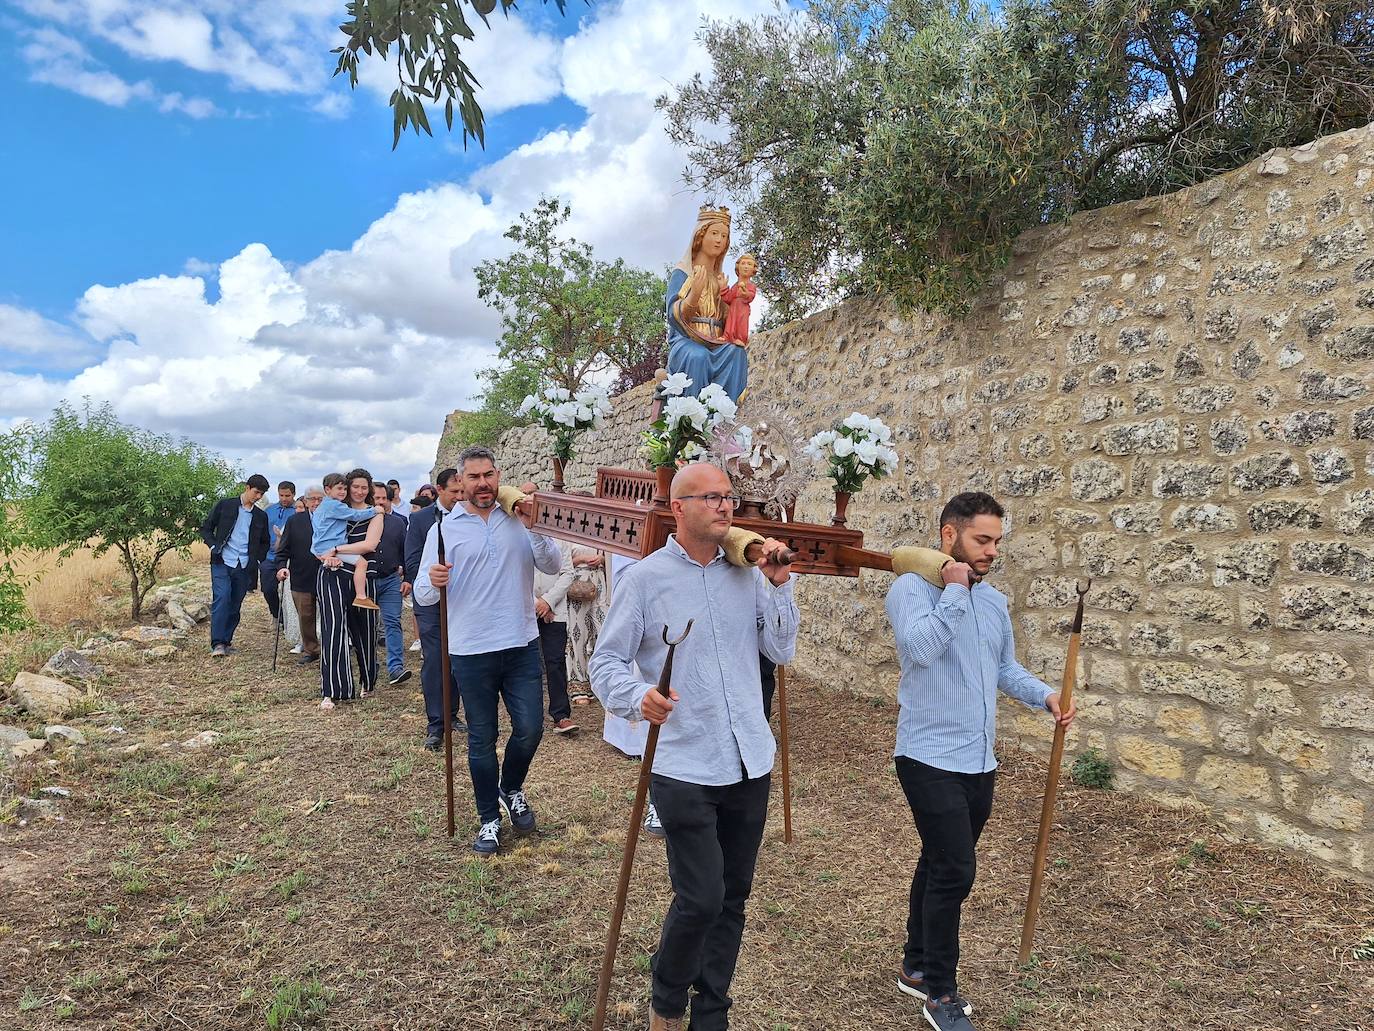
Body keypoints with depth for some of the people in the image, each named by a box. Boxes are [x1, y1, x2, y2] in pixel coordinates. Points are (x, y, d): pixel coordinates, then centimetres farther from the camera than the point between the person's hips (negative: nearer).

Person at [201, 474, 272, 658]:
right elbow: (206, 528, 7)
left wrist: (257, 559, 9)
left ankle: (226, 640, 17)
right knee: (221, 600, -15)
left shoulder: (261, 516, 13)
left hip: (245, 567, 3)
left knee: (235, 606, 5)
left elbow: (265, 542, 24)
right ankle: (217, 643, -14)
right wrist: (213, 546, -7)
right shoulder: (225, 505, 4)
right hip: (222, 562, -3)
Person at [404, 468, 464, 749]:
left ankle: (451, 715, 23)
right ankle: (435, 725, 5)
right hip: (431, 602, -2)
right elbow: (412, 564, -5)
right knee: (433, 662, -2)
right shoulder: (420, 519, -3)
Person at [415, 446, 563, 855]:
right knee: (482, 740, 9)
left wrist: (533, 528, -19)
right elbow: (423, 594, -4)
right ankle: (489, 819, 26)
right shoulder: (445, 528, 0)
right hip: (471, 652, -1)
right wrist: (433, 581, -27)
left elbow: (553, 566, -6)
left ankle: (511, 789, 34)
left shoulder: (520, 520, 3)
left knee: (530, 729, 4)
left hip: (522, 646, 1)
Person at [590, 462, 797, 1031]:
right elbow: (606, 663, -6)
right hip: (685, 768, -4)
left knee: (732, 899, 14)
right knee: (701, 899, -6)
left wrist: (779, 585, -9)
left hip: (750, 764, 5)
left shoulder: (747, 574, 5)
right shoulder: (645, 577, -7)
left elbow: (781, 650, 2)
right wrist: (638, 697, -25)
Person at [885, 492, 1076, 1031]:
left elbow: (1007, 668, 18)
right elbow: (921, 647, -31)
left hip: (979, 762, 8)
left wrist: (1046, 694, 2)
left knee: (940, 866, 18)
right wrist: (955, 591, -22)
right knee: (954, 873, -7)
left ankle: (917, 967, 34)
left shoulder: (995, 601, 11)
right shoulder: (911, 588, -13)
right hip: (932, 760, -7)